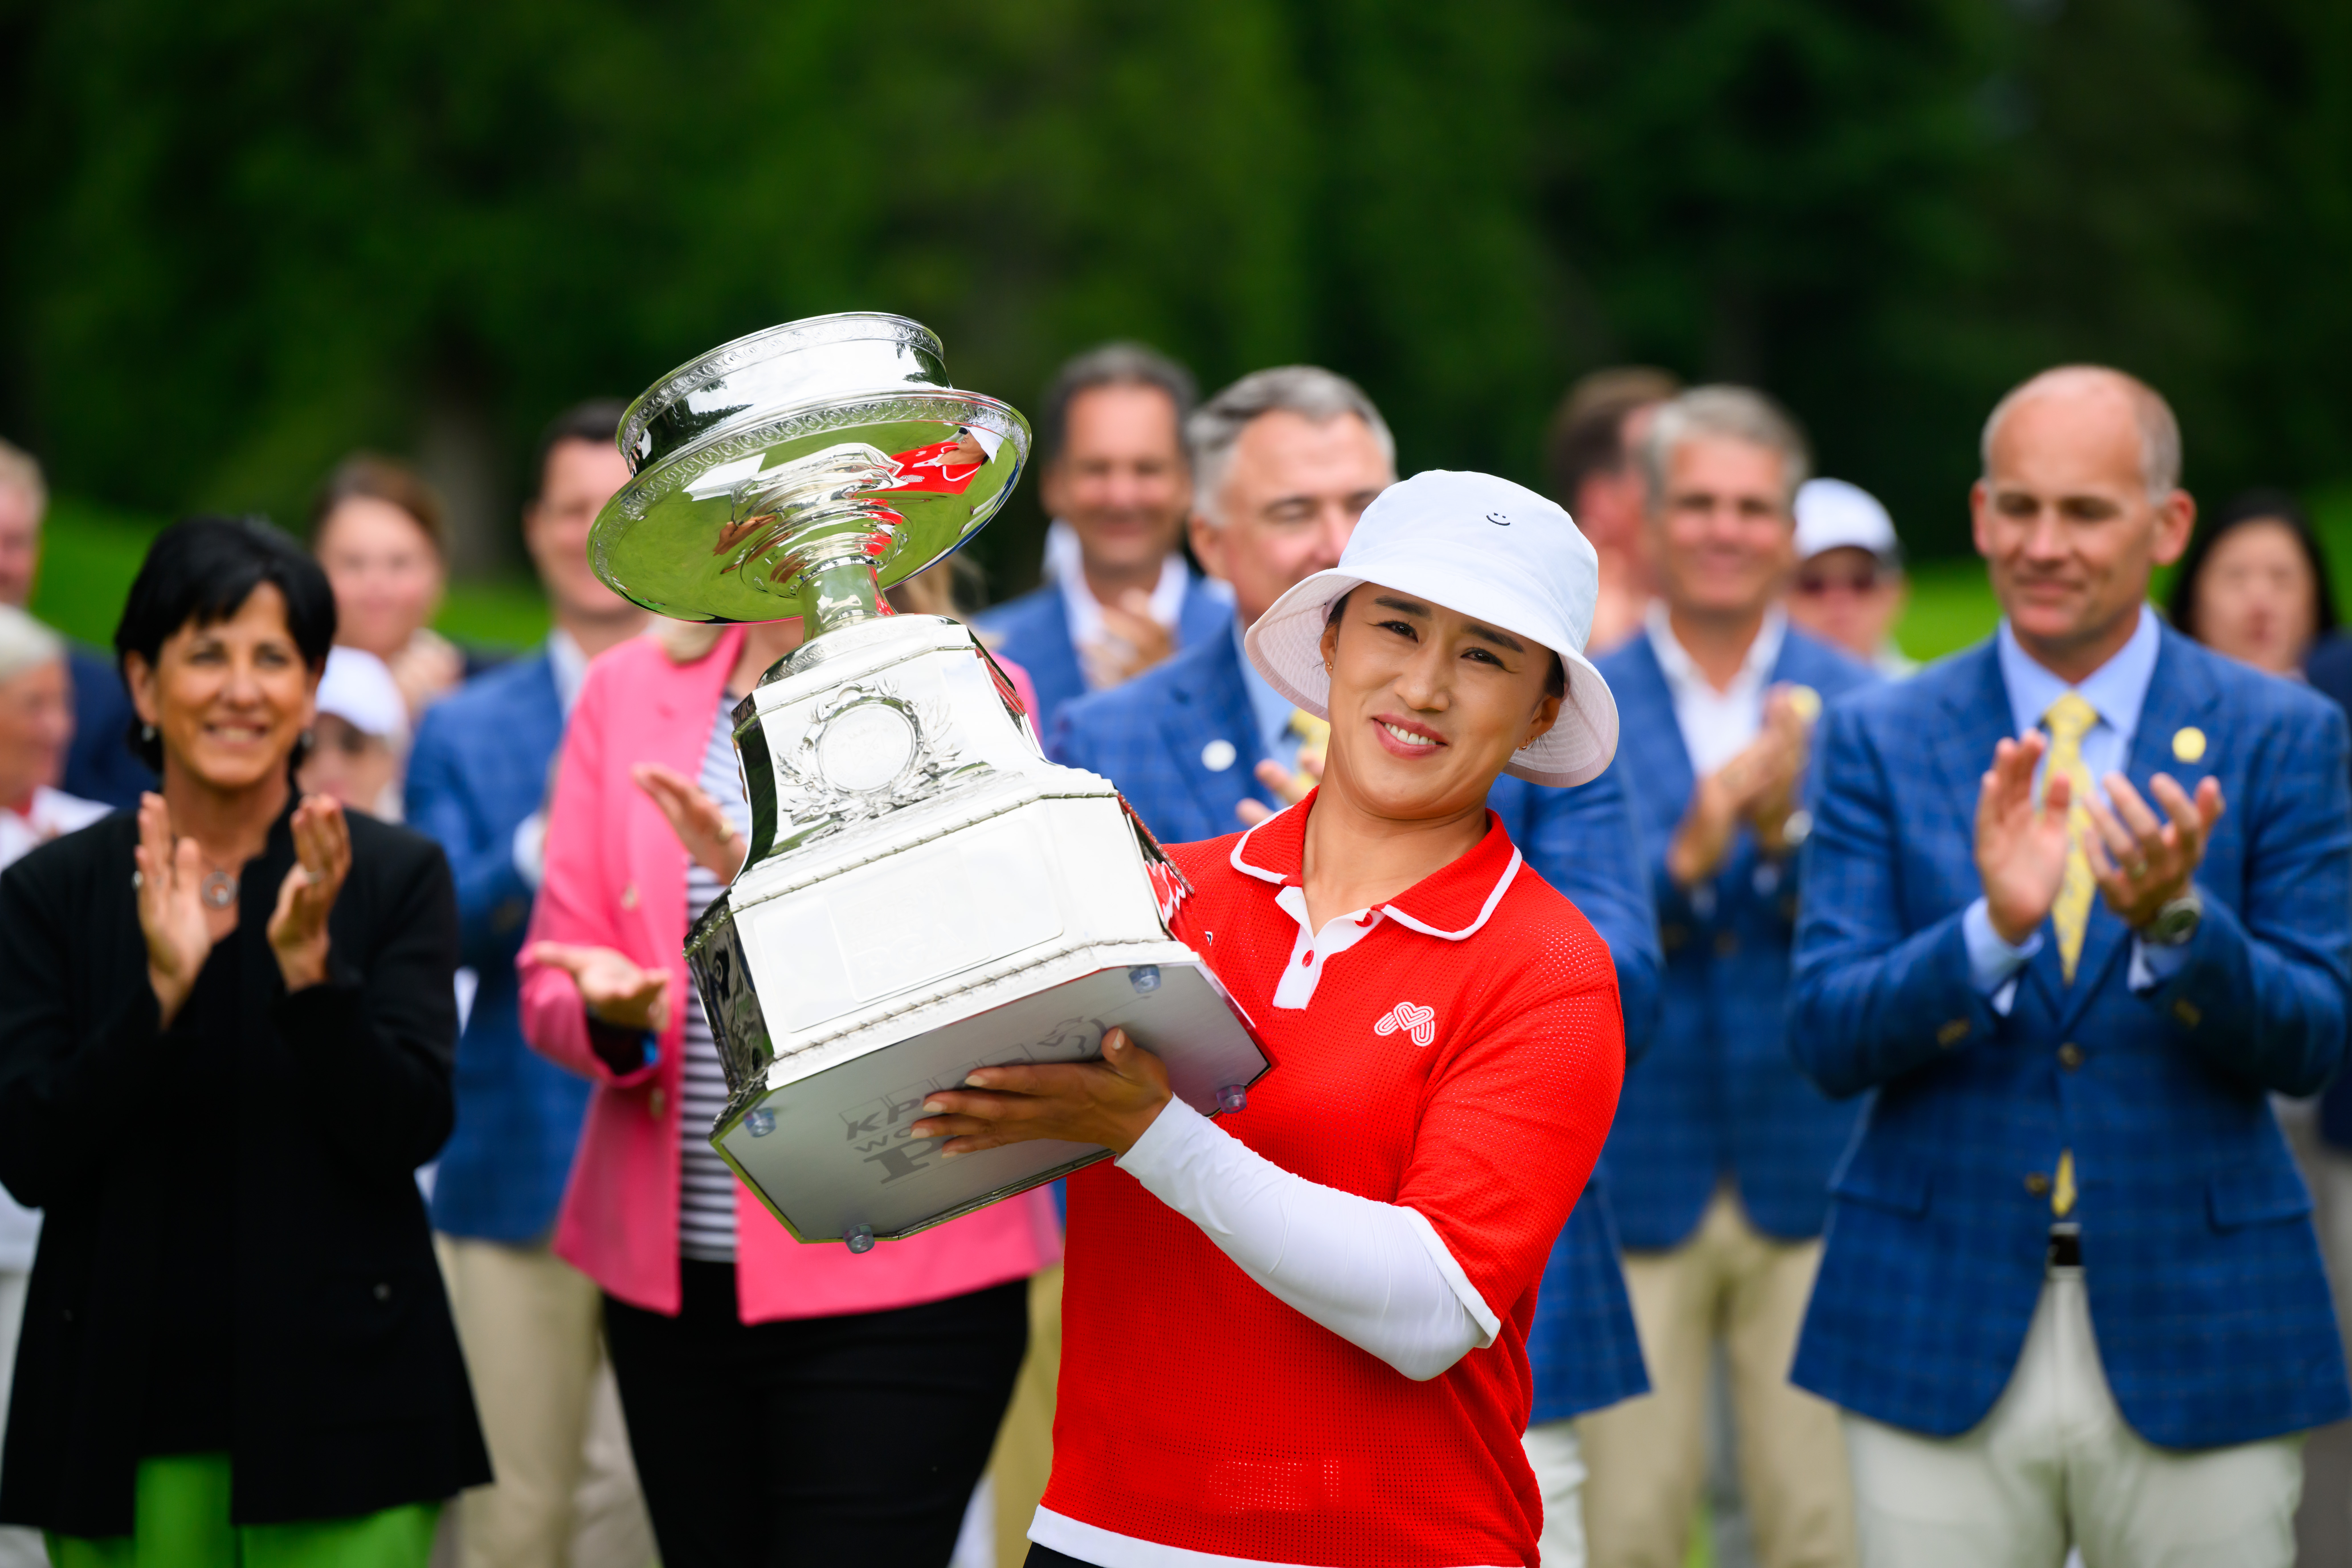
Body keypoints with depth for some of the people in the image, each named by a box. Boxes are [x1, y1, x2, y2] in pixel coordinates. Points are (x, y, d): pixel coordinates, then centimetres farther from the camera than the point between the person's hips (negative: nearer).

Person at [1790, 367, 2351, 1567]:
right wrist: (1995, 928, -22)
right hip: (1940, 1329, 0)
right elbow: (1827, 1038, -5)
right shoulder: (1882, 739, 3)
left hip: (2194, 1333, 0)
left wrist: (2175, 920, -21)